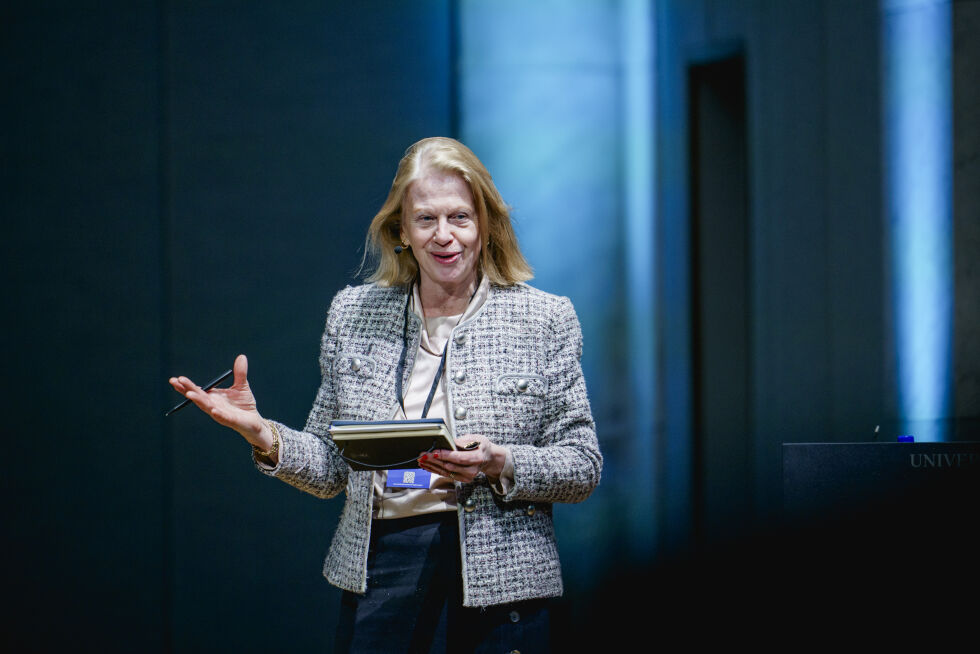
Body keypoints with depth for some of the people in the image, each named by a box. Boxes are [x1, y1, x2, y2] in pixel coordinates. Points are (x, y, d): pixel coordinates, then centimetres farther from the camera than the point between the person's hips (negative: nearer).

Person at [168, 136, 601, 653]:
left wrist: (500, 465, -16)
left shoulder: (544, 319, 2)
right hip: (377, 571, 2)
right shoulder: (353, 313, 10)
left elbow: (583, 465, 1)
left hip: (499, 575, -2)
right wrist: (263, 436, -5)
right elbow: (333, 468, 12)